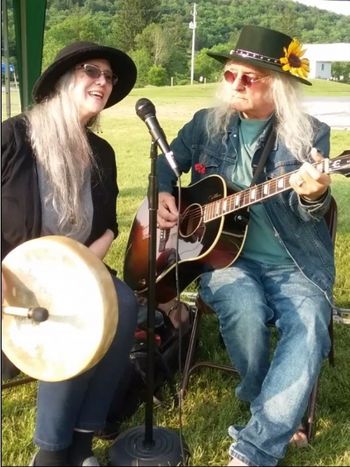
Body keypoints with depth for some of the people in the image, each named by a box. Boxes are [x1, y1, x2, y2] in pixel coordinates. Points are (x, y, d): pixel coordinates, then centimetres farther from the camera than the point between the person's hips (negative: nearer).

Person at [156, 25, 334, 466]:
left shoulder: (310, 134, -1)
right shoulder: (206, 123, 7)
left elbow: (309, 212, -10)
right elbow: (168, 162, 21)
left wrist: (312, 195, -34)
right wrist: (162, 194, -1)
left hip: (293, 263, -1)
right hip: (223, 253, 1)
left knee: (309, 328, -29)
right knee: (245, 312, -30)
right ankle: (274, 412, 0)